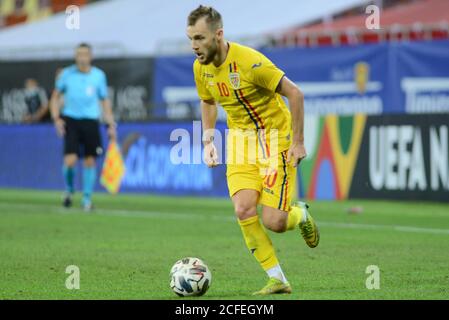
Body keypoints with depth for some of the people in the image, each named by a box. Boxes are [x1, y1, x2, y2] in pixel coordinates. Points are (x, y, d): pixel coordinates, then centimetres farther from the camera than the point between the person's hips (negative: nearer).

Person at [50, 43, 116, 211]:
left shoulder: (99, 75, 4)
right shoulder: (66, 74, 1)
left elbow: (104, 101, 12)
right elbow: (55, 97, 10)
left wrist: (110, 125, 7)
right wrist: (56, 118, -4)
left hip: (91, 121, 1)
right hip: (71, 121, -1)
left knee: (90, 161, 2)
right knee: (70, 161, -12)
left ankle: (87, 198, 17)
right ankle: (69, 190, 16)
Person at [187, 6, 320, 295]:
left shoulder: (250, 62, -24)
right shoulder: (201, 67, -3)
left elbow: (295, 94, -18)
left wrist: (298, 142, -17)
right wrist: (208, 141, 9)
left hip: (275, 138, -5)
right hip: (241, 140, 5)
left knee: (273, 223, -12)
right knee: (243, 210, -16)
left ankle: (301, 214, 26)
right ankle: (277, 280, -3)